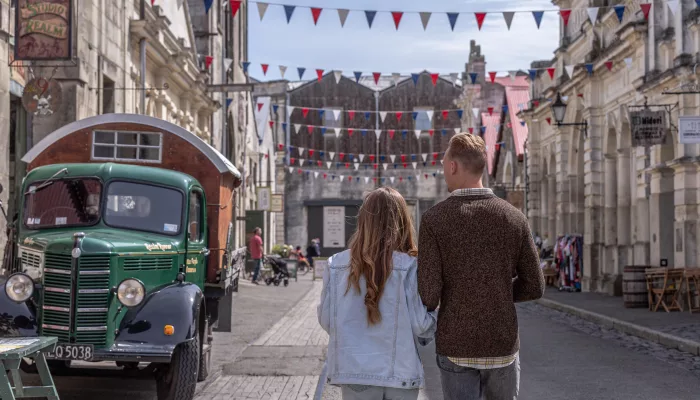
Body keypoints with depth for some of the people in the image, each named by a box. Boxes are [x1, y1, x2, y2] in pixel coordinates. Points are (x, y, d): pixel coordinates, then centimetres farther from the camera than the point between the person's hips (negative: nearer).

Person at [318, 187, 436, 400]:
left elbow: (325, 319, 2)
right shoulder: (409, 267, -11)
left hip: (354, 369, 2)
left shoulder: (336, 265, -4)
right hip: (400, 372, -2)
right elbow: (419, 323, -9)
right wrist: (440, 319, 11)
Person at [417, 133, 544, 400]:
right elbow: (534, 287, 2)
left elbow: (429, 295, -15)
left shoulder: (434, 220, -10)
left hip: (456, 347, -2)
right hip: (503, 345, 3)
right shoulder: (514, 218, -1)